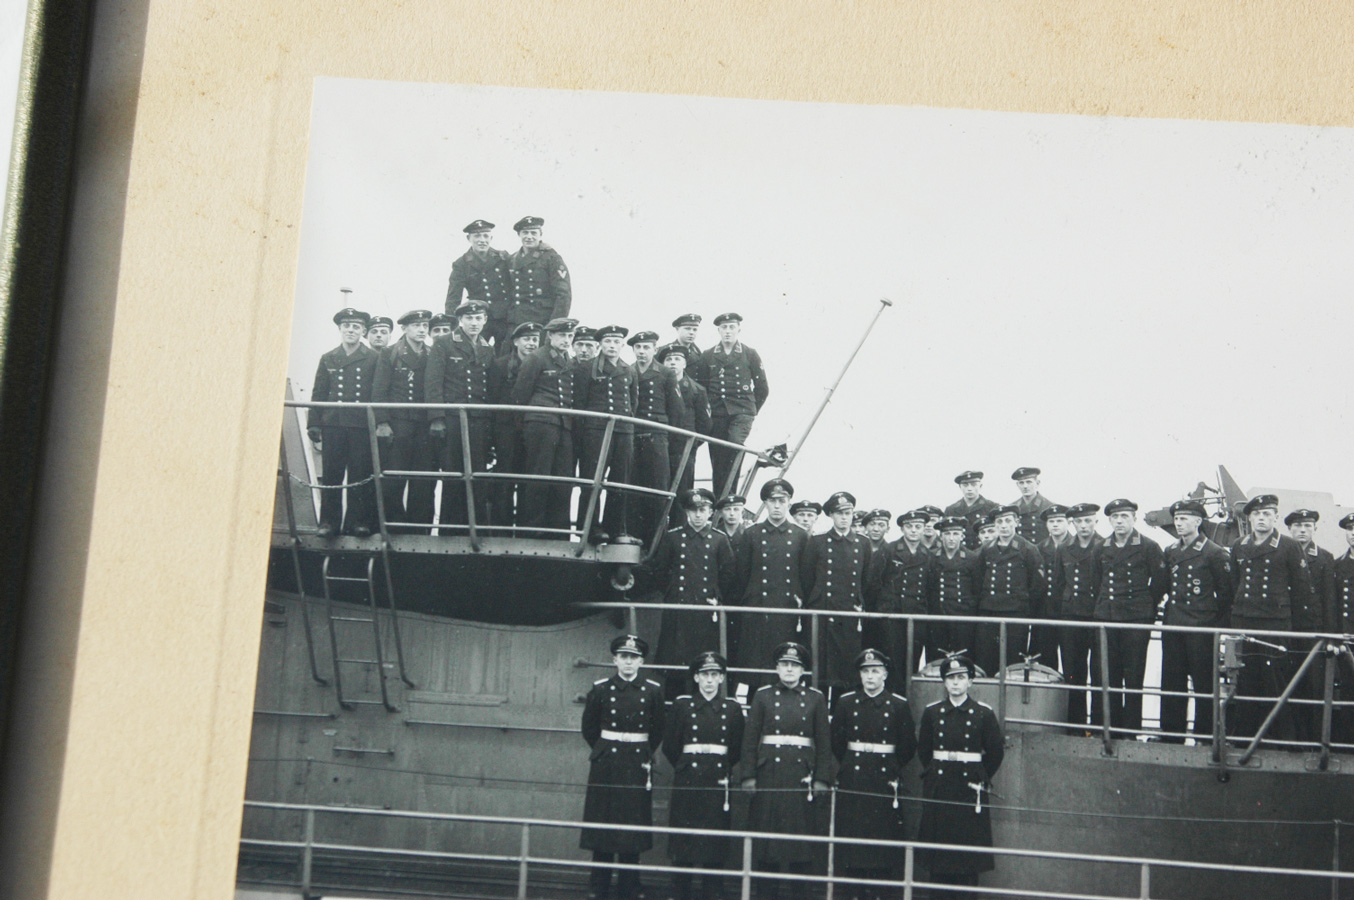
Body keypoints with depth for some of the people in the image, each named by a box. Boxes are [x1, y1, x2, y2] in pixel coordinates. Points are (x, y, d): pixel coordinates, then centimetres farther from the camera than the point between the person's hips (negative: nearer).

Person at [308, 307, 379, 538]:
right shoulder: (328, 359, 15)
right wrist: (313, 424, 4)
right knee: (330, 475, 1)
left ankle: (358, 521, 6)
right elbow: (318, 394, 12)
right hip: (333, 424, 2)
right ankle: (328, 521, 5)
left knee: (360, 476, -1)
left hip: (361, 425, -2)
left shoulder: (374, 359, 6)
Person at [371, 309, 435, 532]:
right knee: (393, 481, -4)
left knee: (424, 483, 0)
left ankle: (420, 526, 6)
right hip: (397, 426, -3)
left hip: (425, 428, 3)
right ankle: (395, 524, 3)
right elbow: (379, 391, 1)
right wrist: (382, 422, -8)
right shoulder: (390, 354, 6)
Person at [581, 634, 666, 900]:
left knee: (633, 837, 1)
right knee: (601, 835, 1)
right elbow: (589, 728, 11)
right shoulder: (600, 689, 0)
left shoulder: (653, 691, 1)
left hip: (637, 768, 0)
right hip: (605, 768, 0)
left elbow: (658, 731, 12)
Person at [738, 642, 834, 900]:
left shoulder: (816, 698, 6)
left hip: (802, 774, 0)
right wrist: (748, 776, -3)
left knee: (801, 831, 1)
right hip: (769, 774, 0)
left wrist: (821, 779, -1)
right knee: (767, 831, 0)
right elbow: (750, 738, 4)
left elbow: (824, 742, 5)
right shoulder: (763, 696, 6)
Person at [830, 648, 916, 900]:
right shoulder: (846, 702, 5)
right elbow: (836, 741, 12)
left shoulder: (899, 705, 2)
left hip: (884, 782, -1)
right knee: (851, 835, -1)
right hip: (852, 780, 1)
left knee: (883, 837, -3)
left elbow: (908, 745, 7)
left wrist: (891, 768, 11)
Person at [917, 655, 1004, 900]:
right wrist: (934, 775, 10)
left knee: (969, 858, -3)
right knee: (938, 858, 2)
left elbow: (996, 752, 7)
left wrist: (981, 780, 6)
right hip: (938, 791, 2)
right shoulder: (932, 712, 6)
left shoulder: (984, 713, 0)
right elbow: (923, 750, 15)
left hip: (969, 791, -2)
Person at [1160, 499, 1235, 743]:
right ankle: (1171, 735, 15)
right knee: (1171, 683, 8)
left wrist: (1217, 623, -3)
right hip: (1173, 627, 6)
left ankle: (1204, 737, 7)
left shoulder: (1215, 553, -6)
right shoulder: (1170, 552, 13)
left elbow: (1227, 593, -4)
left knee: (1203, 684, 0)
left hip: (1202, 629, -6)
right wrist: (1169, 613, 15)